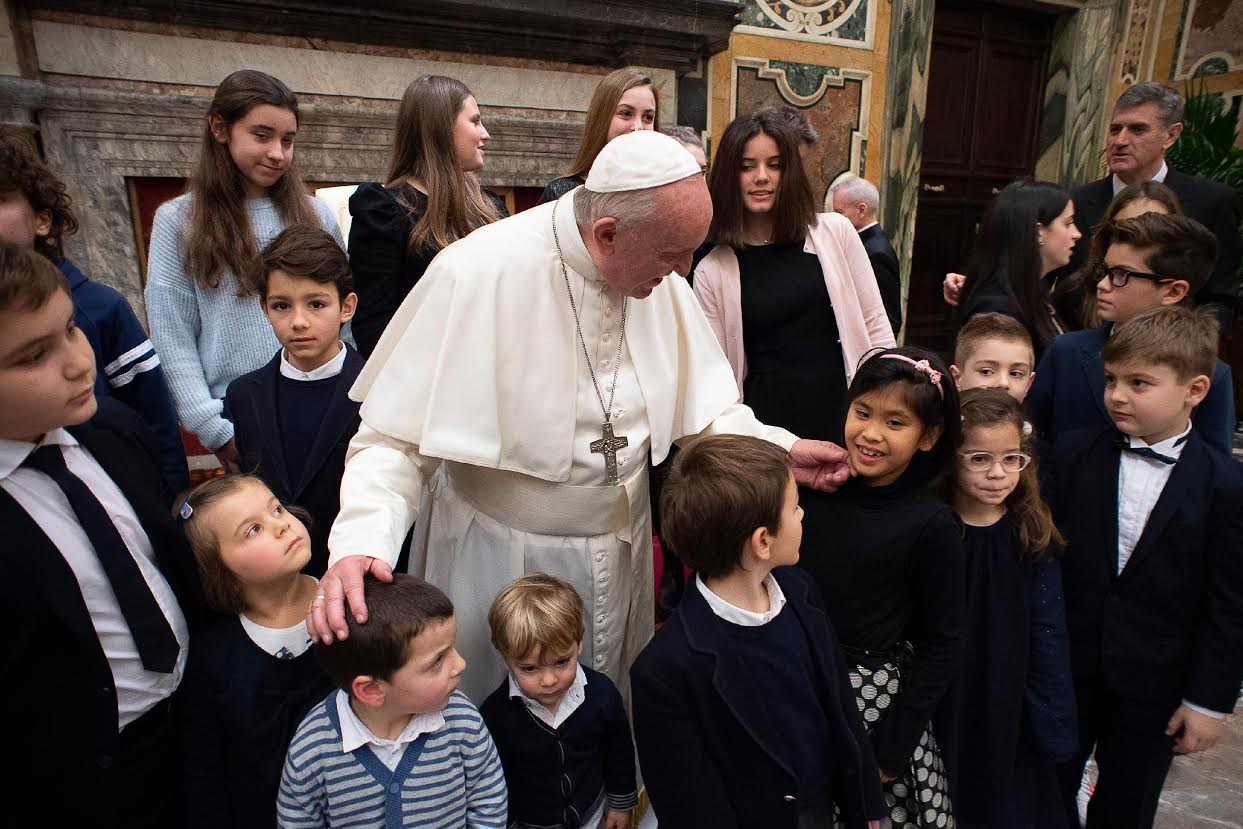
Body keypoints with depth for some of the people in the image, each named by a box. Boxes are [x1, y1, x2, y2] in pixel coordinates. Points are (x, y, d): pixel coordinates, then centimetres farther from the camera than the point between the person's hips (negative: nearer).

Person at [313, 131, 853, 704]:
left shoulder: (661, 279, -5)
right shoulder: (477, 274, -23)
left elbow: (699, 408, 4)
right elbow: (395, 438, -19)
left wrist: (778, 448, -9)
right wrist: (360, 543, -33)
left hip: (619, 549, 5)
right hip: (498, 555, -4)